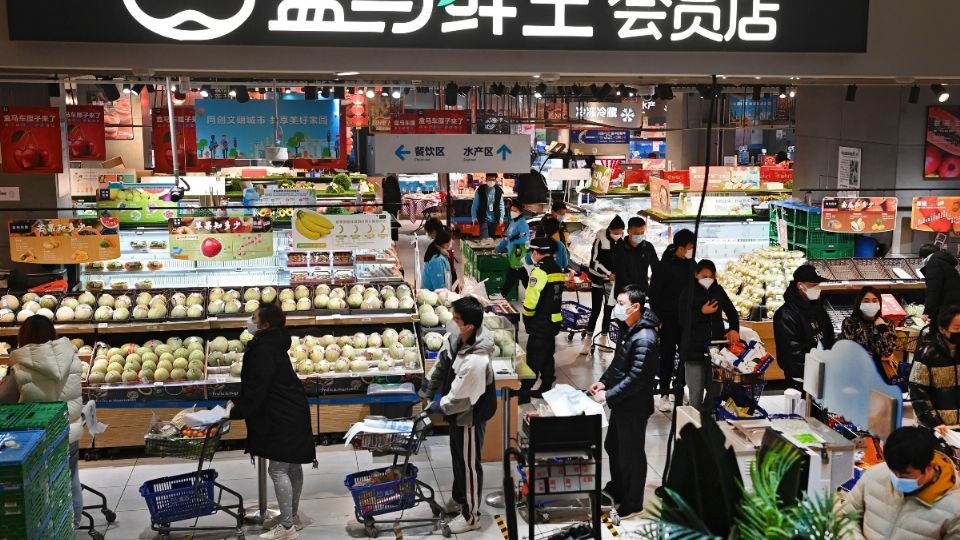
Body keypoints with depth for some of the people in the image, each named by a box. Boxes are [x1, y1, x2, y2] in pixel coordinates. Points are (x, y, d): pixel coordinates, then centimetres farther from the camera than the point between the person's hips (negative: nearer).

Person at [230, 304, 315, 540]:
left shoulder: (265, 349, -22)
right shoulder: (271, 343, 10)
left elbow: (257, 387, -23)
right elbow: (255, 383, 18)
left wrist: (236, 412, -15)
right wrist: (238, 404, 16)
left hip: (283, 415, -11)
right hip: (288, 411, 11)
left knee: (278, 469, -6)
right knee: (291, 466, 17)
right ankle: (292, 516, 29)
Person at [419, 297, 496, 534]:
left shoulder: (476, 361, -38)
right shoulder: (455, 337, -12)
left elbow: (459, 397, -28)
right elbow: (441, 363, 6)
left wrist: (439, 407, -12)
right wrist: (427, 391, 9)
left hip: (470, 416, -8)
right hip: (457, 412, 8)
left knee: (469, 463, 11)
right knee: (457, 457, 27)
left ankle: (471, 516, 30)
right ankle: (457, 499, 50)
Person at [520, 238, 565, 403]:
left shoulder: (540, 270, -19)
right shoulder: (557, 269, 8)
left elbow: (532, 298, -21)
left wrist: (527, 316, -6)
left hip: (540, 323, -8)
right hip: (554, 320, 9)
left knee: (534, 357, -5)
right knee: (548, 355, 16)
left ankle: (524, 392, -2)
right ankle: (546, 388, 24)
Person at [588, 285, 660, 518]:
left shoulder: (644, 338, -26)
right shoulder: (629, 330, 6)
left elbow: (636, 378, -27)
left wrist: (608, 395, -22)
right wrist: (603, 381, 4)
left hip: (634, 406, -9)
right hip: (621, 402, 10)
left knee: (631, 453, 6)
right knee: (612, 446, 23)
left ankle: (633, 501, 23)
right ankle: (617, 488, 42)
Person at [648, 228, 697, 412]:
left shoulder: (692, 265, 6)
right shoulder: (664, 266, -11)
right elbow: (654, 294, -10)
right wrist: (657, 318, -12)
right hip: (669, 319, -5)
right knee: (667, 356, 1)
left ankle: (680, 387, 23)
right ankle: (664, 394, 8)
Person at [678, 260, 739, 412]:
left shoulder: (718, 290, 8)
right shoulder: (688, 293, -2)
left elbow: (732, 312, 19)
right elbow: (684, 321, -5)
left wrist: (734, 329, 3)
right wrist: (702, 312, -16)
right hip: (695, 349, -3)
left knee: (715, 390, 2)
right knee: (696, 393, -2)